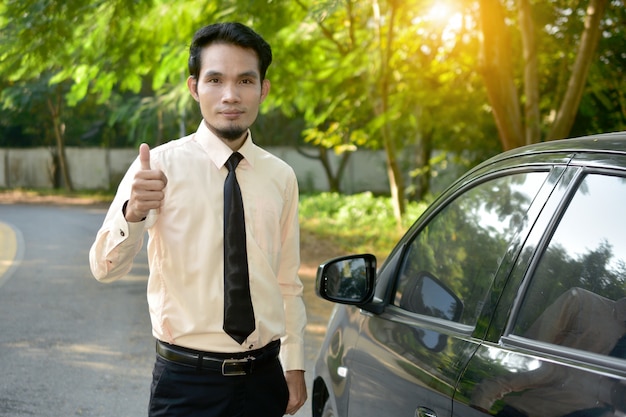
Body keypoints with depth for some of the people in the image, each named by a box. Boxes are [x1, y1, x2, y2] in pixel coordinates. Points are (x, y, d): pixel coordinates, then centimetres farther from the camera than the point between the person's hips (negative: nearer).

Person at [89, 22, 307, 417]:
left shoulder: (281, 176, 2)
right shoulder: (161, 164, -8)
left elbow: (288, 283, 9)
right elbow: (105, 268, -17)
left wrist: (295, 366, 9)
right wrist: (132, 214, -35)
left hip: (264, 376, 3)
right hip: (187, 381, -3)